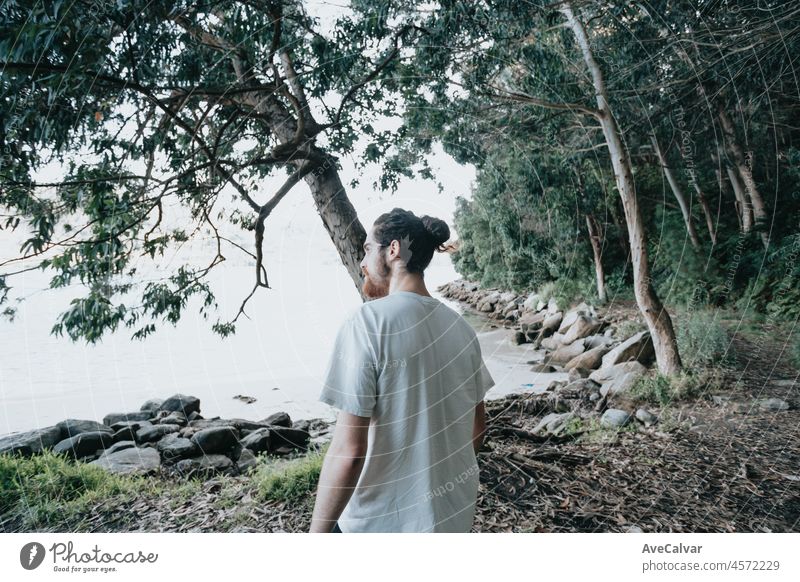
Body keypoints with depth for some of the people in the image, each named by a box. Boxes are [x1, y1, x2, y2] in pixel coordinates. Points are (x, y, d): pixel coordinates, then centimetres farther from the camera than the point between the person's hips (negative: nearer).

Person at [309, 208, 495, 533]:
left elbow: (348, 450, -22)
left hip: (386, 523, -6)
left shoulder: (366, 322, -18)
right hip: (458, 515, 7)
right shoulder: (459, 326, 2)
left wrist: (317, 532, -13)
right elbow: (477, 426, 11)